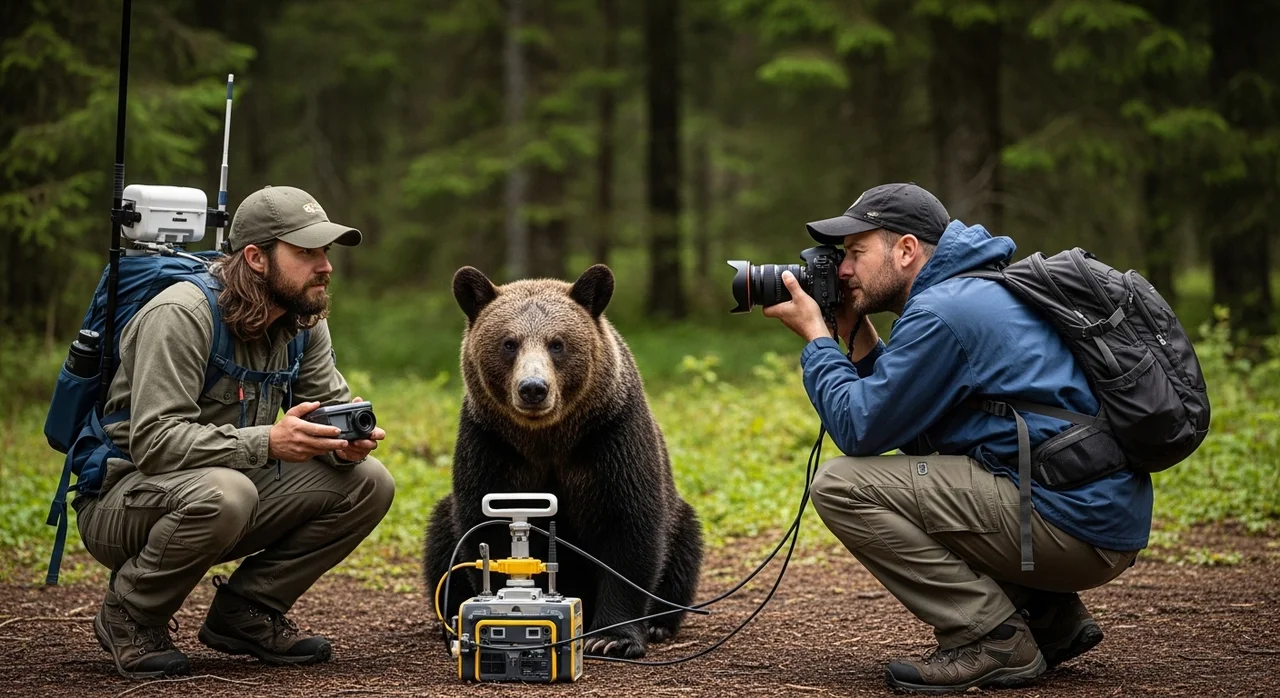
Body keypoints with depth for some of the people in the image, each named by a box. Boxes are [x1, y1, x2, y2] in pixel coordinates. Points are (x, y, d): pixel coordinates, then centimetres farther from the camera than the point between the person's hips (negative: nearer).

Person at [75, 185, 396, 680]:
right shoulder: (181, 315, -23)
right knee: (223, 492, -40)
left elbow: (330, 404, 4)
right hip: (123, 499, -7)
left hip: (230, 486, 7)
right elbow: (155, 441, -30)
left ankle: (245, 613, 4)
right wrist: (266, 442, -40)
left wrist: (346, 439, -22)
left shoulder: (305, 320, 1)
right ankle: (129, 616, -12)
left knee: (368, 482, -7)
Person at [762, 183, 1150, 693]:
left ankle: (994, 639, -8)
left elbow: (860, 429, -12)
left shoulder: (942, 311, -12)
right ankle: (1051, 617, 17)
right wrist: (856, 335, 16)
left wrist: (816, 337, 0)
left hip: (1074, 526, -10)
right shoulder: (977, 292, 20)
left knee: (842, 486, -12)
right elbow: (894, 416, 22)